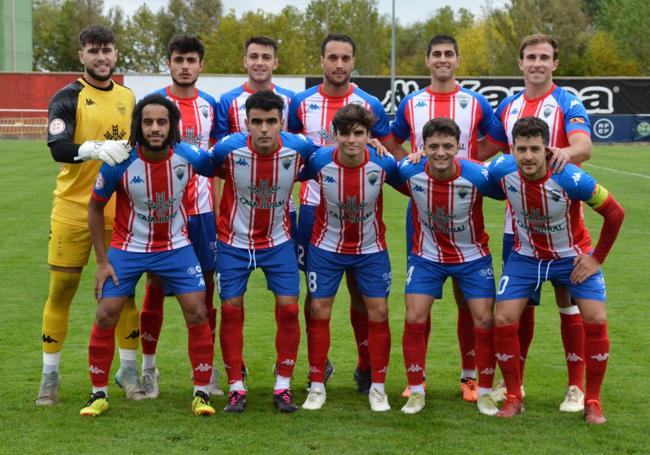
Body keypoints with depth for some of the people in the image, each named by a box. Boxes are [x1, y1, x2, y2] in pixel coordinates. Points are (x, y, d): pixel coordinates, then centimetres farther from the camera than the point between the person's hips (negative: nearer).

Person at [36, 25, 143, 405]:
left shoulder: (127, 98, 12)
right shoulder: (68, 98, -4)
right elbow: (58, 146, -19)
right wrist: (96, 148, -34)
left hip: (119, 211, 3)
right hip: (73, 209, -3)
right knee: (62, 289, 2)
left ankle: (129, 368, 16)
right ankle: (50, 374, 14)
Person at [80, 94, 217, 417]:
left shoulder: (188, 157, -17)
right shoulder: (119, 162, -20)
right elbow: (95, 208, -6)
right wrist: (102, 261, -7)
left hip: (175, 247, 1)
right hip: (127, 248, -1)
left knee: (197, 313, -7)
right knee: (106, 315, -5)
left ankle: (201, 393, 7)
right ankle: (99, 394, 12)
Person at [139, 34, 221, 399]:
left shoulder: (210, 106, 7)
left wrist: (218, 210, 7)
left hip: (201, 210, 3)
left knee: (206, 285, 4)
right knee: (155, 287, 2)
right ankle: (148, 367, 13)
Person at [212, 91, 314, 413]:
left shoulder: (298, 148, -18)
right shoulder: (229, 148, -22)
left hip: (278, 241, 1)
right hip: (233, 242, -1)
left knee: (289, 308, -5)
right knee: (231, 310, -1)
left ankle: (283, 387, 8)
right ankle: (236, 388, 10)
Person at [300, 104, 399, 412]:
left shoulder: (383, 163, -20)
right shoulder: (319, 161, -21)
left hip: (371, 248, 0)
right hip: (326, 248, 0)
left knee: (378, 312, -1)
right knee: (319, 312, 1)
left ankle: (377, 387, 13)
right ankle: (317, 386, 14)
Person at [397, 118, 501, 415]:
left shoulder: (477, 175, -26)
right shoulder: (410, 172, -21)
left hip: (472, 257, -1)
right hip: (427, 256, 1)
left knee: (484, 320, -4)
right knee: (414, 318, -7)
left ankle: (485, 392, 13)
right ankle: (416, 391, 9)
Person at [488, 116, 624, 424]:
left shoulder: (570, 178, -31)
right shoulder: (502, 170, -22)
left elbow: (615, 213, -17)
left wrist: (597, 258, -12)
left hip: (572, 257, -2)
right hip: (526, 256, 2)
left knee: (596, 320, -15)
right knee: (503, 320, -9)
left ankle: (592, 402, 2)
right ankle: (514, 398, 9)